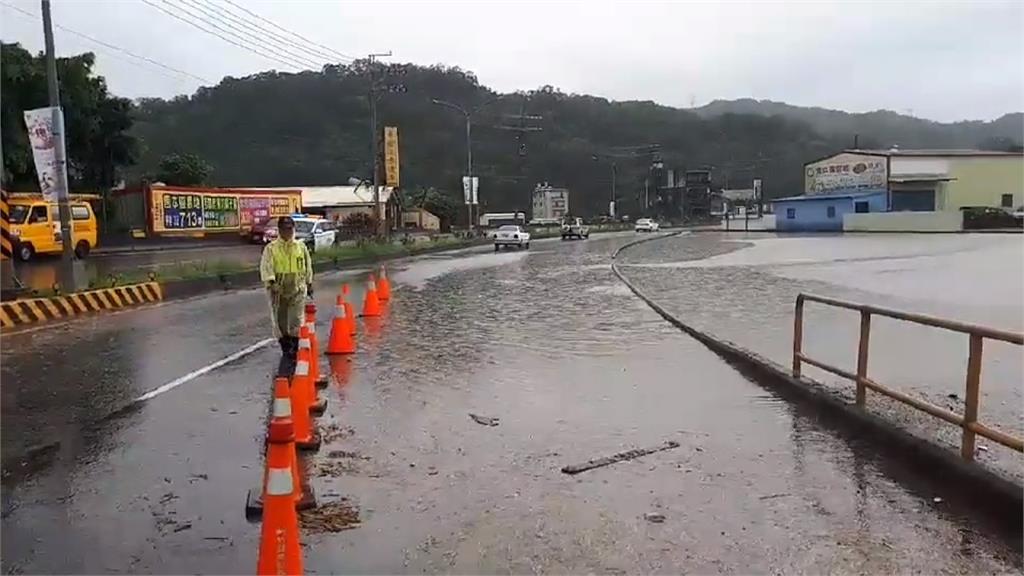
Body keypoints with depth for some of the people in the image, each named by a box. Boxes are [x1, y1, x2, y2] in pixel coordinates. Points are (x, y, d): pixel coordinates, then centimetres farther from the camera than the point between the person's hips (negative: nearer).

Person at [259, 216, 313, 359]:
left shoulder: (301, 247, 9)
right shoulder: (271, 248, 0)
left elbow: (308, 266, 18)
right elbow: (266, 267, -11)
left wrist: (309, 283, 20)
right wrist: (271, 281, -25)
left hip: (298, 289, 0)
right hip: (278, 290, 0)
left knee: (296, 320, -6)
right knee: (279, 320, 7)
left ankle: (295, 348, 2)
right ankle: (285, 347, 21)